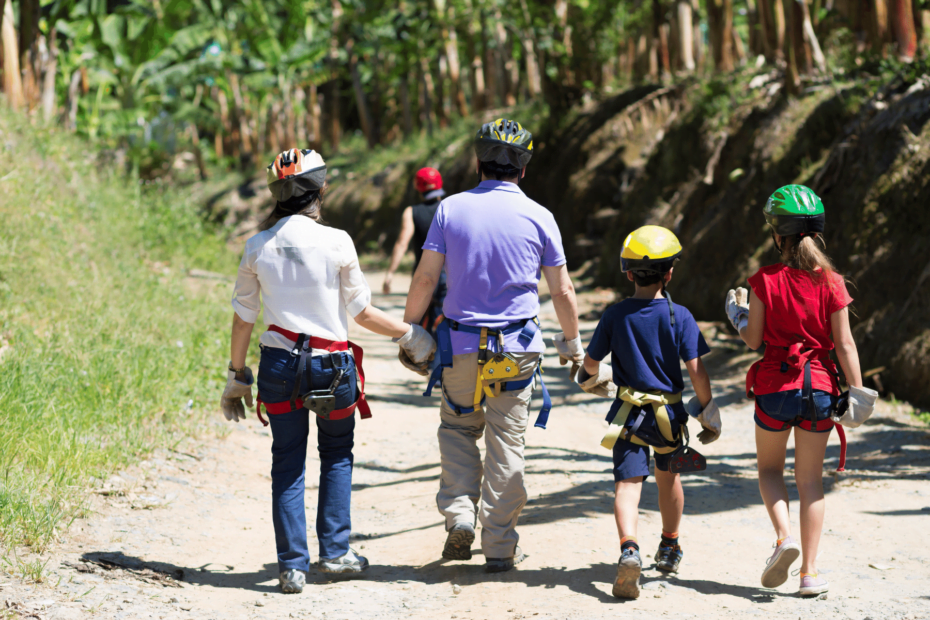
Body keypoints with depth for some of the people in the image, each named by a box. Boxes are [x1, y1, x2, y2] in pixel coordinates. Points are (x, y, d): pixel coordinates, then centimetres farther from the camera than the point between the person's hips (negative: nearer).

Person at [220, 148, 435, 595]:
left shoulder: (258, 247, 0)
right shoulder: (335, 242, -9)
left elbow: (243, 317, 5)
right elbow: (362, 311, -4)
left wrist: (236, 375, 14)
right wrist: (410, 335, 10)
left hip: (280, 365, 2)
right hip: (331, 365, -2)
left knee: (287, 463, 9)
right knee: (337, 455, 18)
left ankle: (292, 565, 5)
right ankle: (334, 551, 15)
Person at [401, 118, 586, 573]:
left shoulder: (451, 209, -2)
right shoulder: (538, 217, -2)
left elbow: (425, 278, -4)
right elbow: (562, 291, 1)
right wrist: (572, 342, 15)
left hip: (461, 343, 0)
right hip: (518, 347, 0)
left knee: (457, 426, 20)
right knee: (507, 441, 6)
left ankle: (459, 514, 1)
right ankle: (500, 547, 7)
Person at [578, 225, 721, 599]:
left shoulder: (615, 316, -5)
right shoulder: (679, 316, -8)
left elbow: (591, 363, 3)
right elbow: (696, 371, -11)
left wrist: (592, 377, 27)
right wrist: (708, 412, 2)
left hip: (629, 413, -1)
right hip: (669, 413, 1)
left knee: (627, 483, -8)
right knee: (668, 476, 23)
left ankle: (629, 548, -33)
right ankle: (670, 548, 40)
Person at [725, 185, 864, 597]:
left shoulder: (765, 281, -8)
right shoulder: (830, 282, -5)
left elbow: (753, 339, -3)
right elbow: (844, 343, -6)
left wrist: (736, 313, 16)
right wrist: (857, 392, -1)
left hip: (775, 385, -1)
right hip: (819, 386, 1)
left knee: (769, 468, 19)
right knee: (811, 480, 10)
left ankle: (784, 536, -8)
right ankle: (810, 572, 6)